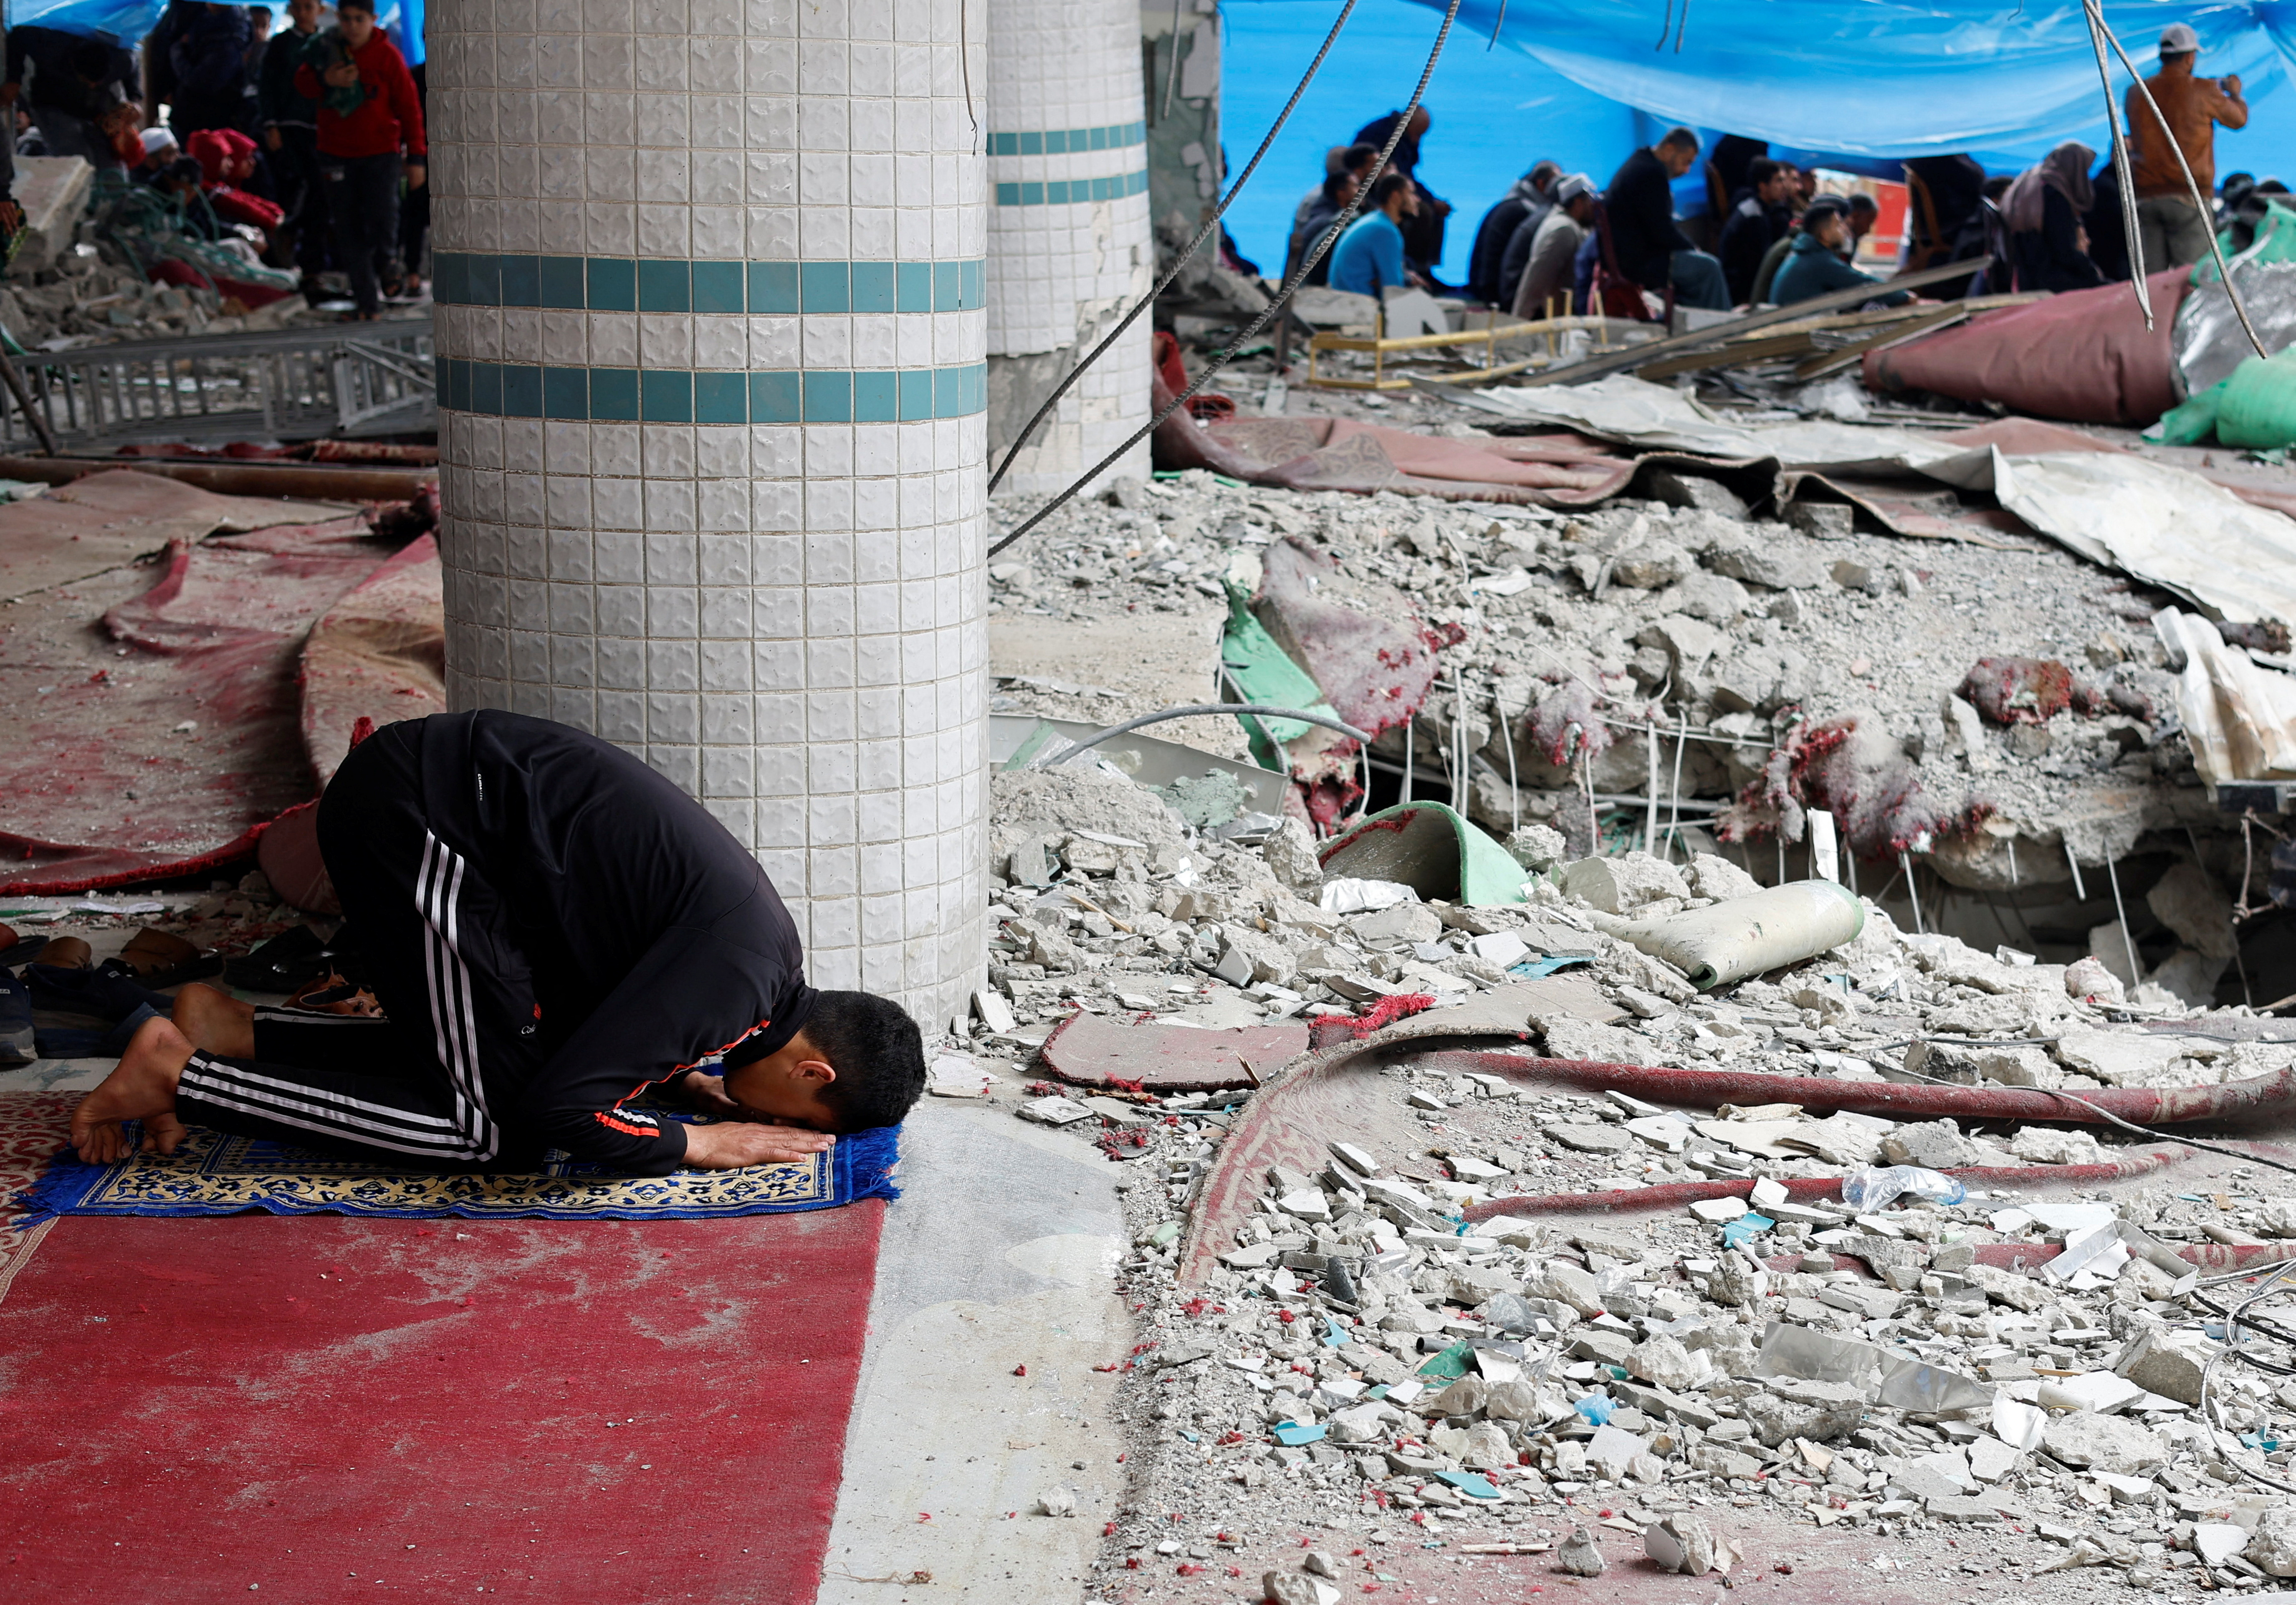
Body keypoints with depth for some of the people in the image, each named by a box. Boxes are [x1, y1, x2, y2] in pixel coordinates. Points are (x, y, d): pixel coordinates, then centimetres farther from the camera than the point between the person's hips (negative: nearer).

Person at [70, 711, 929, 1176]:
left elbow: (602, 1022, 26)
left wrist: (691, 1085, 11)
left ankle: (227, 1029, 13)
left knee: (489, 1051, 16)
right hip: (420, 821, -9)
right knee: (496, 1129, -2)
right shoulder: (744, 975, -17)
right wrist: (711, 1145, -6)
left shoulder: (764, 940, 12)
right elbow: (562, 1109, -18)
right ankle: (175, 1074, -2)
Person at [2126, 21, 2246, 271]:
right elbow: (2239, 118, 11)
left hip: (2145, 197, 4)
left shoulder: (2136, 93, 7)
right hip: (2189, 195, -3)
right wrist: (2234, 93, 34)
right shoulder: (2203, 92, -3)